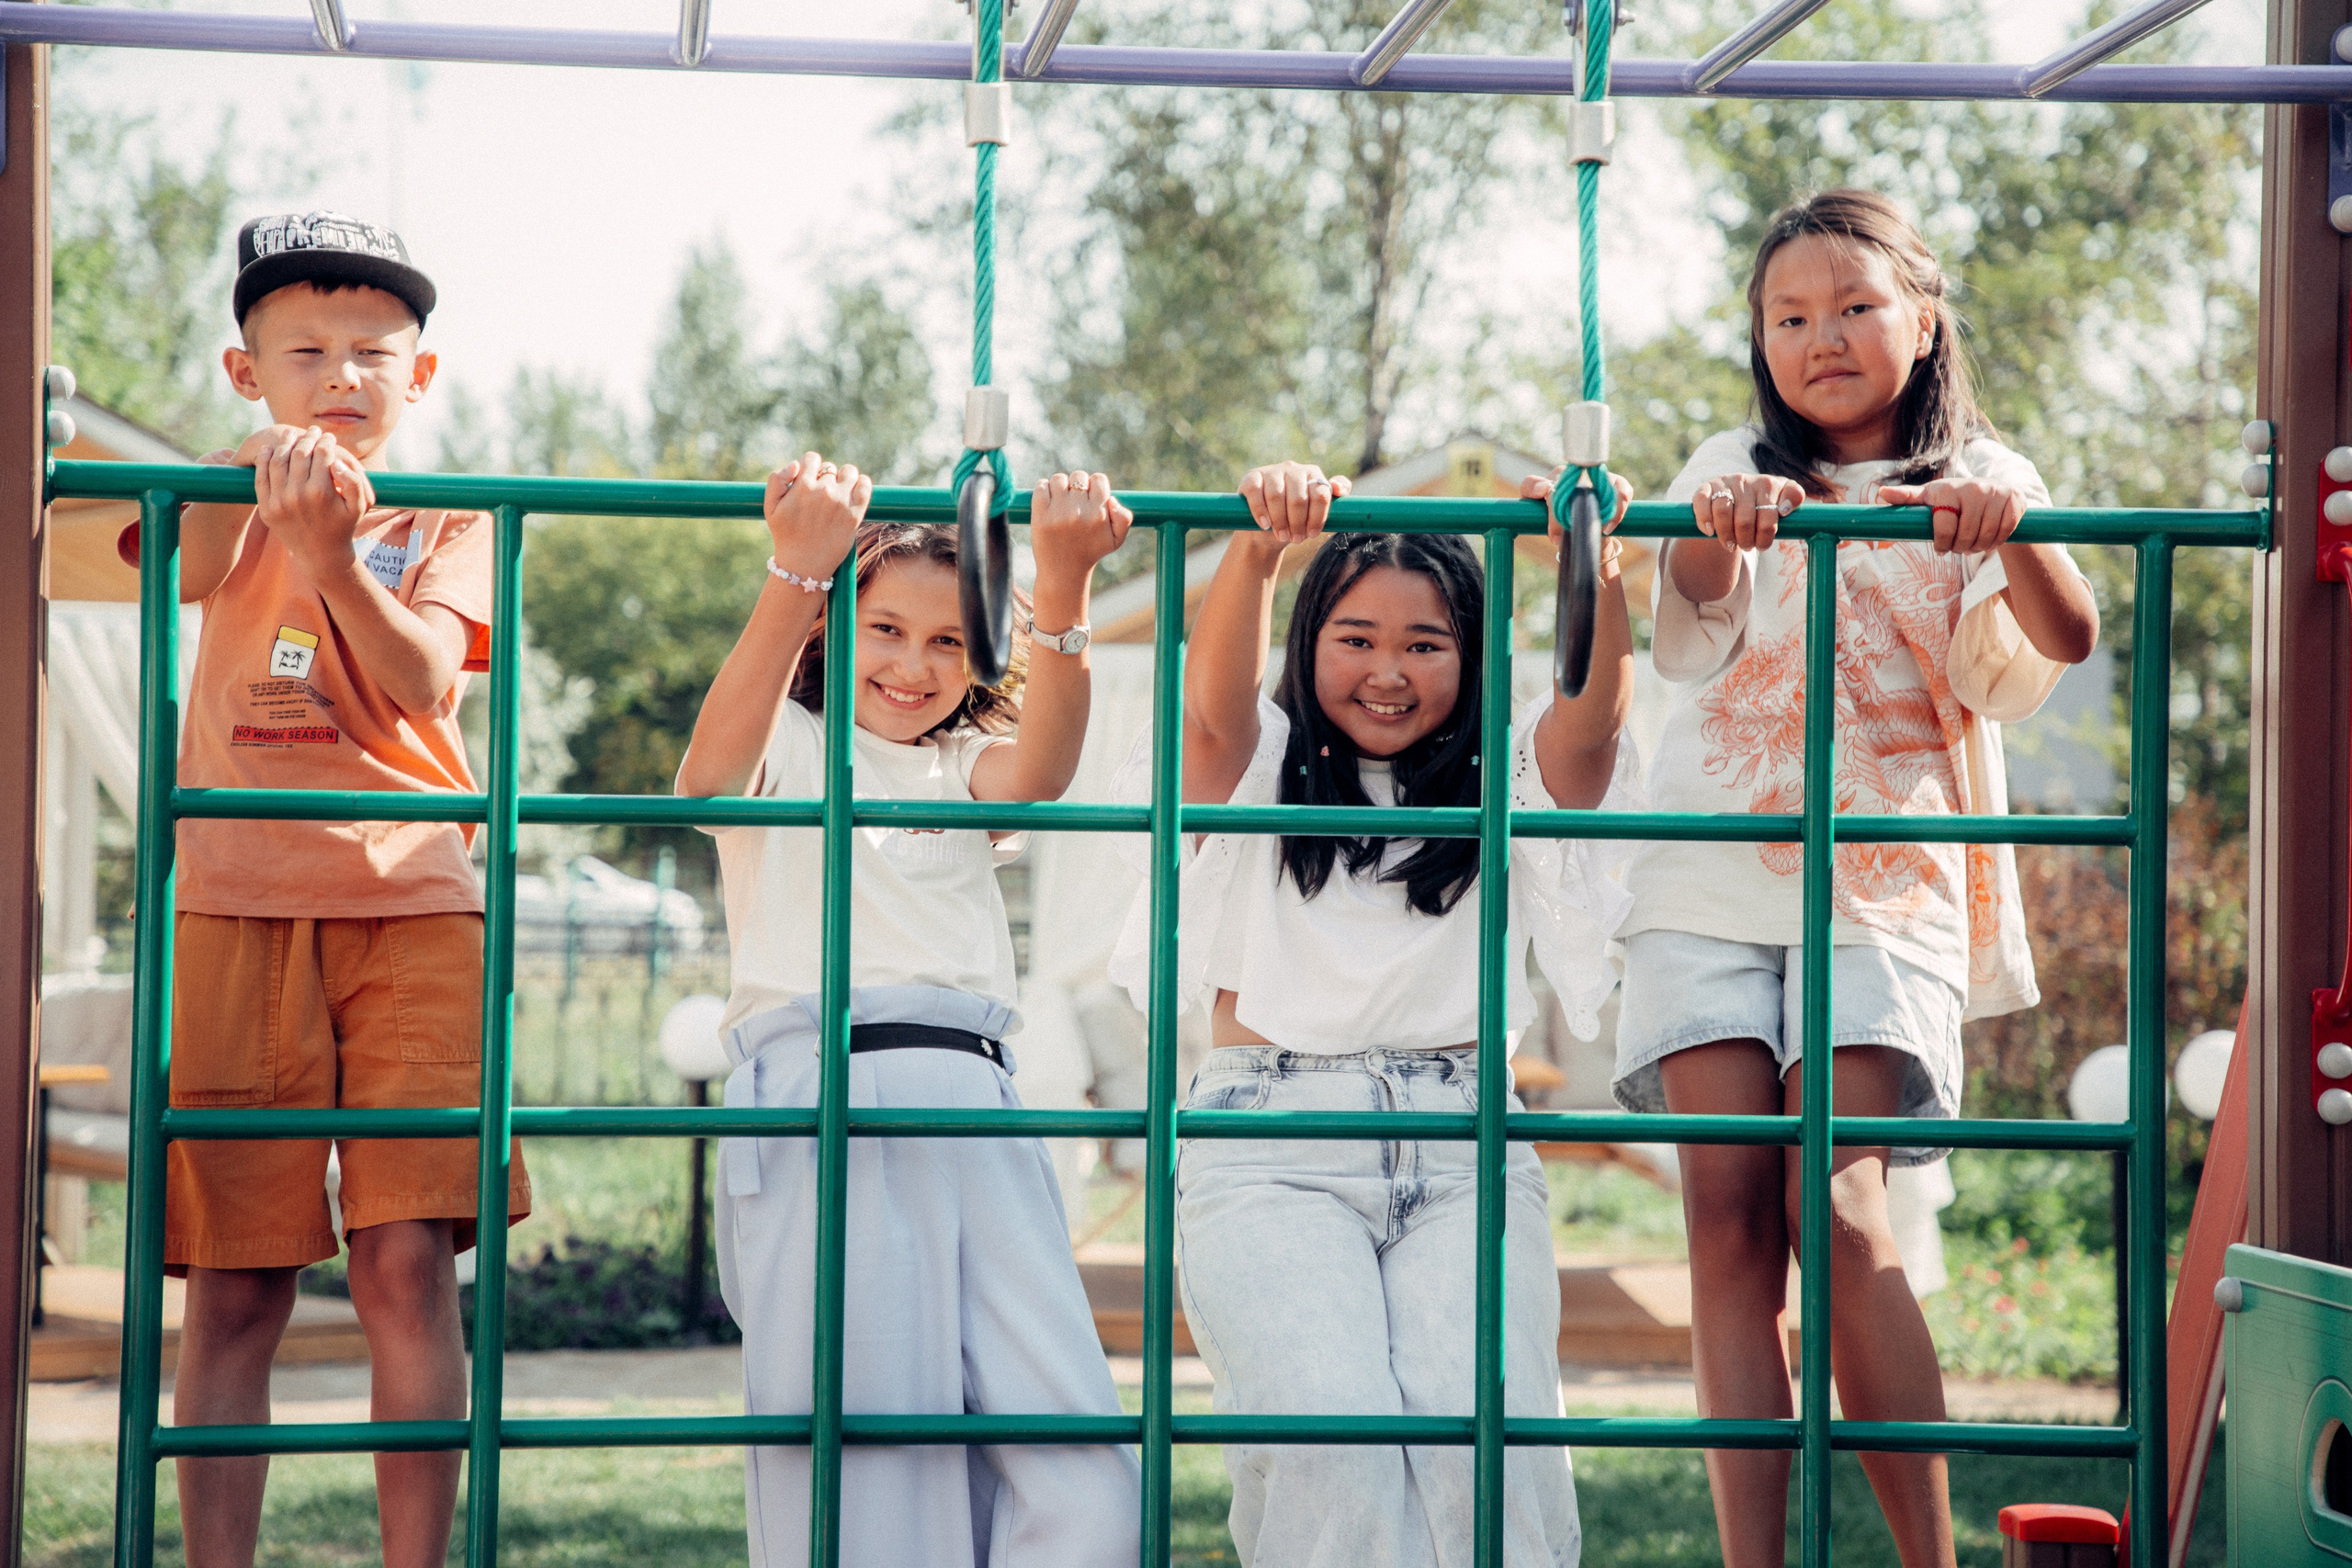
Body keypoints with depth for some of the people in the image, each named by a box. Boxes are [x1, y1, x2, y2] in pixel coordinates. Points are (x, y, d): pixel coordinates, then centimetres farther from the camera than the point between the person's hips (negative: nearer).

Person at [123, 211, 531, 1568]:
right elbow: (192, 574, -12)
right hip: (238, 906, 0)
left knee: (411, 1262, -9)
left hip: (413, 907, 0)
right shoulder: (229, 500, 13)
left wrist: (331, 553, -19)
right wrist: (268, 458, -28)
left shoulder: (447, 517, 13)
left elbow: (425, 683, -5)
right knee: (235, 1284, -3)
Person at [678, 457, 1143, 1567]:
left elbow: (1036, 775, -2)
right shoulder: (782, 747, 14)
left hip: (970, 1109, 4)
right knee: (852, 1472, -10)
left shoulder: (963, 763, 24)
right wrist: (796, 574, -27)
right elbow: (713, 768, -12)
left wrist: (1060, 590, -21)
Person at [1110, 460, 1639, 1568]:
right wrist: (1259, 548, -24)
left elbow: (1592, 718, -1)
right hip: (1271, 1154, -1)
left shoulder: (1506, 785, 19)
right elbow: (1215, 698, -6)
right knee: (1333, 1432, -27)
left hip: (1464, 1155, 1)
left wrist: (1596, 569, -21)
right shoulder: (1259, 770, 17)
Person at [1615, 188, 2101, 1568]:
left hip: (1885, 884, -2)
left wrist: (2011, 526, -31)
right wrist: (1716, 527, -33)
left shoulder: (1979, 487, 10)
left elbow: (2069, 637, -9)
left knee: (1839, 1212, -17)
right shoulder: (1739, 472, 14)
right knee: (1730, 1219, -8)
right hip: (1712, 871, 2)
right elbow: (1700, 600, -9)